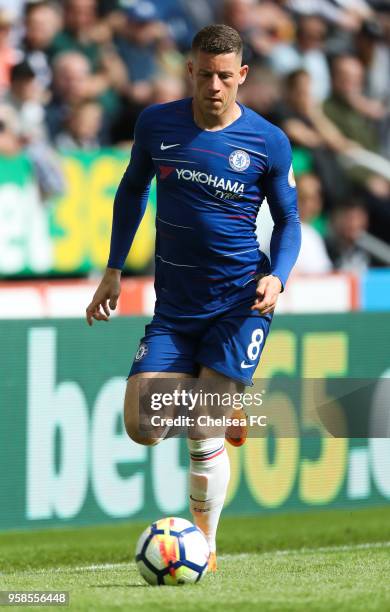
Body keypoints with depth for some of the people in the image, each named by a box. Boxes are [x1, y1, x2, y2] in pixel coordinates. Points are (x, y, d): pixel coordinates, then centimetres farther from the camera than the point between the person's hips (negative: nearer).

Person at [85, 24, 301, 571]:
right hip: (175, 305, 3)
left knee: (202, 435, -13)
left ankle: (205, 547, 5)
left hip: (241, 299, -3)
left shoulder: (269, 142, -6)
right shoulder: (156, 124, 0)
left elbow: (289, 219, 5)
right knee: (142, 429, -6)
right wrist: (114, 270, 12)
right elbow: (132, 190, 16)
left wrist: (277, 276, -14)